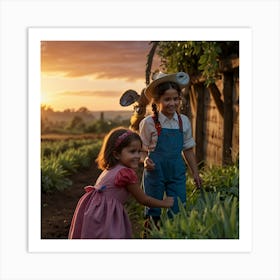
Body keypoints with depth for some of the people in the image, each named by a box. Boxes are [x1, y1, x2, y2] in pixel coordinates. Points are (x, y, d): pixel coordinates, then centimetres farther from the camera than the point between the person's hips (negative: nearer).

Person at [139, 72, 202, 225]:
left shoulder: (184, 121, 2)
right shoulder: (149, 123, -9)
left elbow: (188, 149, 11)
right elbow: (142, 150, -1)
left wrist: (195, 173, 11)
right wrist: (145, 161, -22)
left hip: (177, 172, 3)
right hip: (155, 171, -3)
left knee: (179, 210, 5)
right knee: (153, 212, 7)